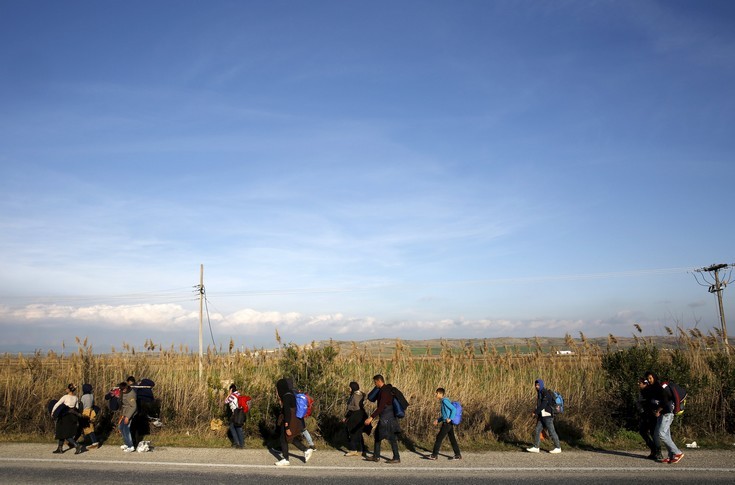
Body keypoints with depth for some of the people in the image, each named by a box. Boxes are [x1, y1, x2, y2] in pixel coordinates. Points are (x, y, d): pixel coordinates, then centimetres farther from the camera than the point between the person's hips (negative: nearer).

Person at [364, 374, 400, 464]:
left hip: (387, 418, -10)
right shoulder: (382, 390, 10)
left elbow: (381, 407, -28)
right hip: (384, 418, 10)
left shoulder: (385, 392, -21)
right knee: (377, 435, 15)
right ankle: (376, 456, 23)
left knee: (391, 438, -2)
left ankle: (396, 458, 6)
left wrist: (371, 417, -31)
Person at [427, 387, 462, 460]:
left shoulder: (445, 400, -14)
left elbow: (454, 409, -21)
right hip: (449, 424, 9)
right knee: (452, 439, 10)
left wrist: (450, 419, -22)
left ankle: (435, 455, 6)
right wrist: (438, 420, 17)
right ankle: (458, 455, 12)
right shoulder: (443, 401, 15)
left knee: (439, 438, -1)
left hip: (447, 423, -9)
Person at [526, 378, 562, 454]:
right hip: (541, 416, 9)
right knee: (537, 430, 4)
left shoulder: (545, 393, -16)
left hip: (547, 416, -9)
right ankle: (536, 447, 6)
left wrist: (535, 412, -20)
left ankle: (558, 448, 11)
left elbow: (543, 404, -23)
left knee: (551, 431, -1)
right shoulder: (539, 393, 12)